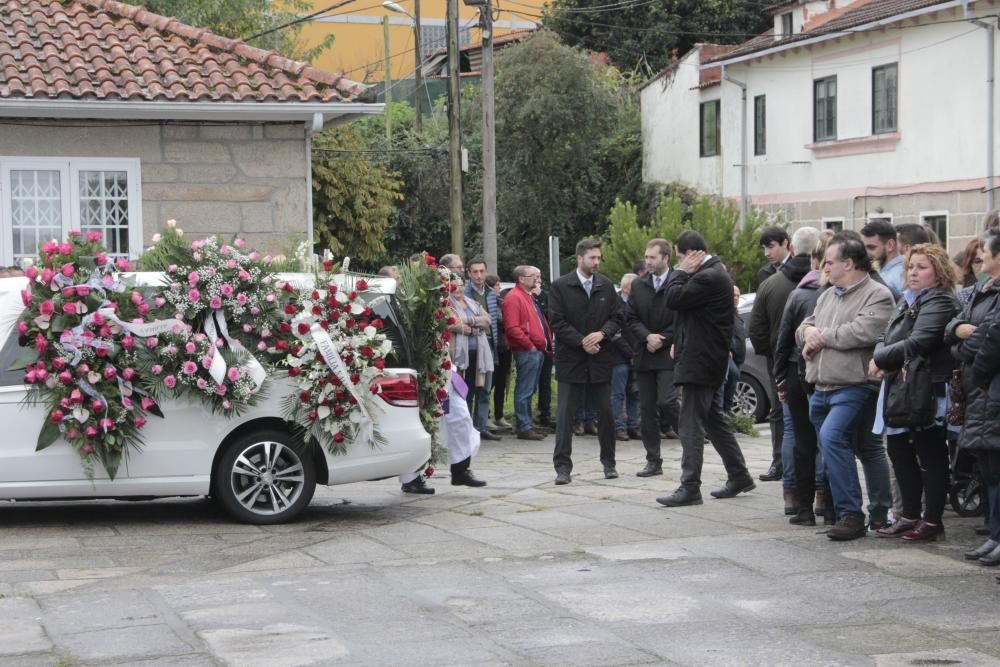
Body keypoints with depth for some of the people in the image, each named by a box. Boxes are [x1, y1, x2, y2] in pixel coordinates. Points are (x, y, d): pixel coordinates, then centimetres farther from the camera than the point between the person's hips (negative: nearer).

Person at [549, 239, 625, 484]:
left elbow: (618, 317, 7)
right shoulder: (560, 286, -3)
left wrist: (602, 334, -11)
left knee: (605, 413, 7)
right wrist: (581, 342, -14)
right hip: (570, 359, -3)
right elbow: (557, 322, -7)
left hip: (600, 359, 3)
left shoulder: (606, 286, 7)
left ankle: (609, 462, 21)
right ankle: (563, 466, 1)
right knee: (565, 414, -3)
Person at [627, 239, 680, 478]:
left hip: (669, 354, -5)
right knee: (647, 409, 5)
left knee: (666, 402, -16)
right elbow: (631, 318, 7)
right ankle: (653, 460, 11)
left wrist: (662, 340, -11)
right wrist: (647, 337, -10)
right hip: (645, 356, 5)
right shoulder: (638, 285, 10)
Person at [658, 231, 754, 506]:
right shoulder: (712, 273, 14)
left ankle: (690, 488, -9)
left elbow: (674, 299, -22)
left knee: (691, 424, -9)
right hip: (707, 360, 11)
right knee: (713, 419, 17)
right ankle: (739, 476, 23)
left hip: (700, 361, -11)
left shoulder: (709, 277, -19)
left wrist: (681, 271, -10)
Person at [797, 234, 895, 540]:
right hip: (821, 389, 9)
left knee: (833, 438, -25)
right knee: (833, 447, 11)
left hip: (853, 387, -9)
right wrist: (809, 332, -3)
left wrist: (822, 335, -9)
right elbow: (802, 328, 23)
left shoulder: (877, 295, -6)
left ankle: (850, 513, -21)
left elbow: (863, 332, -21)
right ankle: (843, 514, 22)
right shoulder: (828, 296, 21)